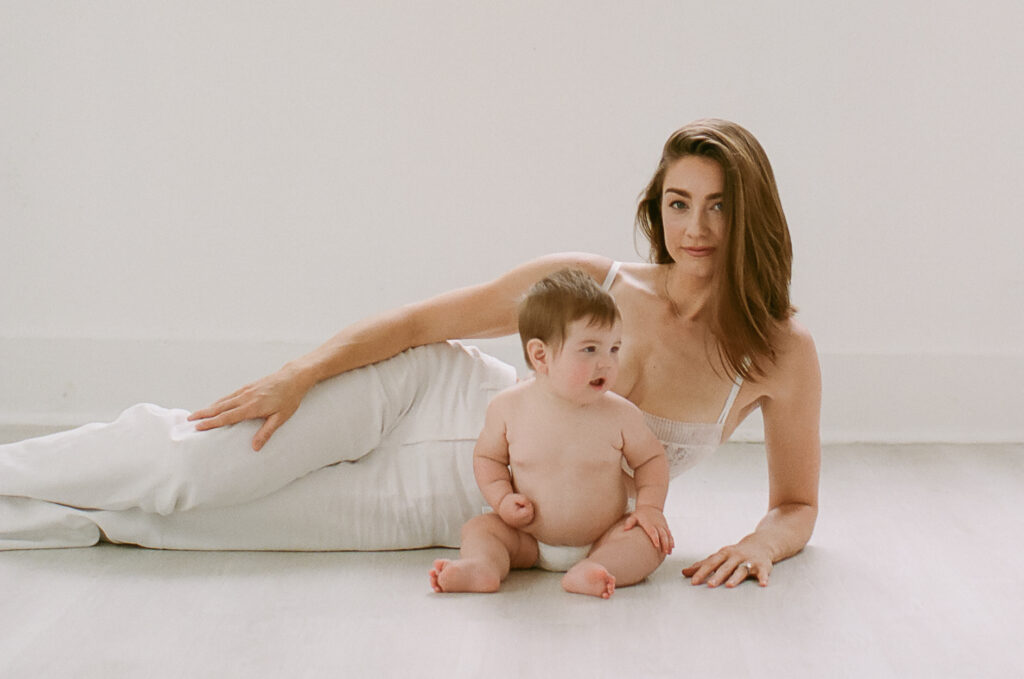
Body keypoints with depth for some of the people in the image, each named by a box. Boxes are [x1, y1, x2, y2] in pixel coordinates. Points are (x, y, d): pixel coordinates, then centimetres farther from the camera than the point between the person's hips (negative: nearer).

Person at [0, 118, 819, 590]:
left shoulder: (782, 354, -12)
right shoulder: (589, 284, -13)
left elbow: (798, 505, 0)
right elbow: (421, 321, -6)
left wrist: (762, 540, -22)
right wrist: (302, 374, -13)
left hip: (472, 518, 0)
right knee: (197, 461, -15)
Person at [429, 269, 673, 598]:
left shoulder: (620, 414, -11)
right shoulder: (509, 407, -10)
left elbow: (651, 458, 4)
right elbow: (487, 457, 5)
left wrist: (650, 507, -12)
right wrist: (502, 499, -12)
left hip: (601, 539, -1)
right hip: (528, 541, 1)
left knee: (651, 539, -24)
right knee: (479, 527, -13)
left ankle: (592, 572, -46)